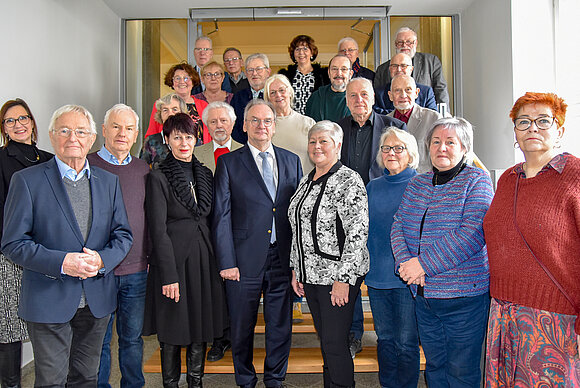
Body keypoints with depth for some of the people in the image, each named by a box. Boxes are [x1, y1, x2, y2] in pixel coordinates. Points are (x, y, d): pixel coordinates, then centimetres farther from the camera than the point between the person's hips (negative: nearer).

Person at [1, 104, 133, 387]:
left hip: (97, 300, 4)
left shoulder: (109, 181, 7)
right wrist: (61, 262, -21)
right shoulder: (26, 180, -4)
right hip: (49, 300, -3)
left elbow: (123, 235, 6)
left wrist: (101, 259, -14)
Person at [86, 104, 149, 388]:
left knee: (132, 338, 14)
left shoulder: (142, 169, 8)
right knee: (98, 340, 10)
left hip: (137, 271, 3)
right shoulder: (87, 165, -4)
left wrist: (150, 257, 11)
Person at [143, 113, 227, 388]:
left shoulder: (205, 174, 9)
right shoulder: (158, 177, -8)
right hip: (174, 259, -5)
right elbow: (158, 231, -11)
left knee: (200, 327, 14)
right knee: (172, 333, 8)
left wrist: (218, 261, 7)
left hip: (204, 260, 5)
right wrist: (169, 275, -15)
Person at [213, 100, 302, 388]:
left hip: (283, 258, 2)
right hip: (245, 259, -2)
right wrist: (226, 262, -8)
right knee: (242, 327, 11)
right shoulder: (228, 163, 0)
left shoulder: (292, 161, 9)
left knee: (281, 326, 13)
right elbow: (222, 215, -3)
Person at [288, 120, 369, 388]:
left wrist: (343, 279, -19)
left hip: (339, 276, -7)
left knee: (335, 342, -1)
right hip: (310, 275, 7)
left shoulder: (348, 180, -12)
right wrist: (297, 269, 13)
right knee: (324, 339, 17)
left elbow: (357, 232, -18)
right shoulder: (306, 181, 12)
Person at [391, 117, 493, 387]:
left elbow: (473, 233, -18)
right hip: (423, 294, 5)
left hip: (463, 295, -5)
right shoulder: (417, 184, 11)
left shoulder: (476, 180, -5)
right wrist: (405, 261, -13)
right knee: (434, 366, 17)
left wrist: (424, 263, -20)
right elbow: (399, 226, 6)